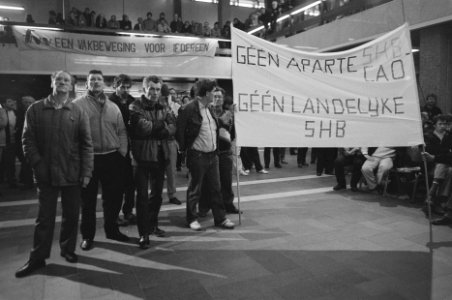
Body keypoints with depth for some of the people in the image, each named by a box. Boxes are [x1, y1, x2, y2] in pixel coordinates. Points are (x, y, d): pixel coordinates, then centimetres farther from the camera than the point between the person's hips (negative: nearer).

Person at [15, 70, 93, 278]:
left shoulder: (78, 112, 1)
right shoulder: (36, 109, 2)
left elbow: (86, 144, -1)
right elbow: (28, 139, 1)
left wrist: (86, 171, -6)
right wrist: (37, 163, -9)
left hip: (72, 173, 1)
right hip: (46, 173, 0)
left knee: (71, 215, 11)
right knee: (45, 216, 7)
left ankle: (68, 249, 30)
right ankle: (38, 258, 21)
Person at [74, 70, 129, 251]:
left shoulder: (113, 107, 11)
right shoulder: (77, 105, -2)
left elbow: (122, 131, 12)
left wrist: (122, 151, 2)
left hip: (112, 158, 4)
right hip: (88, 158, -4)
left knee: (114, 196, 12)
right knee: (88, 199, 7)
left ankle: (112, 229, 31)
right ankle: (87, 235, 23)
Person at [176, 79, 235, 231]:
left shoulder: (209, 109, 12)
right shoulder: (188, 109, -13)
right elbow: (179, 131, -11)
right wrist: (184, 148, -5)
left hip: (212, 155, 7)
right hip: (197, 156, -7)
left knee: (215, 188, 12)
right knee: (195, 189, 6)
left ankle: (220, 218, 22)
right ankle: (192, 219, 22)